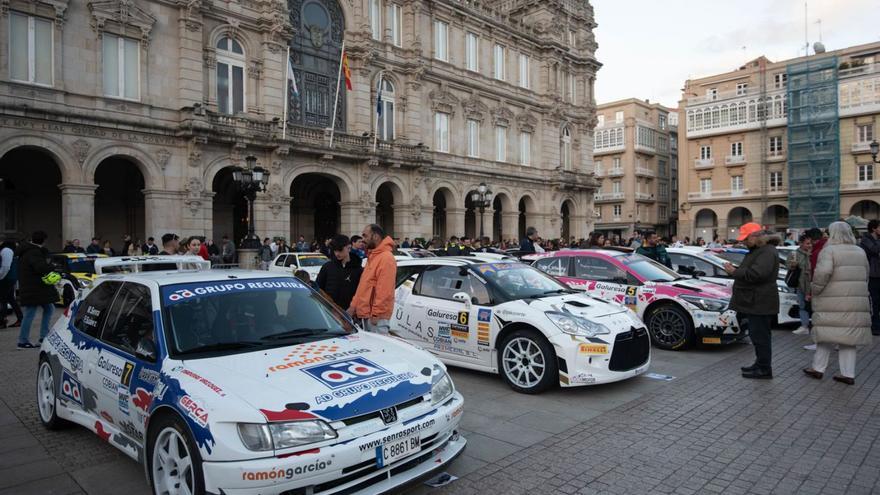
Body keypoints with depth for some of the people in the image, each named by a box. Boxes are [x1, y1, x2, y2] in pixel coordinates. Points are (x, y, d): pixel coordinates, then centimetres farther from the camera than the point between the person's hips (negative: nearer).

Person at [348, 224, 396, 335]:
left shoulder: (386, 258, -16)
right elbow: (363, 284, 20)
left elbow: (385, 291, -22)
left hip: (377, 317, -10)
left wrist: (376, 314, -21)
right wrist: (354, 305, 15)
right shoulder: (372, 256, 17)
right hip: (366, 314, 10)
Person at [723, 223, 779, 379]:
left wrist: (734, 271, -17)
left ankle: (764, 369, 3)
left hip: (760, 304, -11)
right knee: (757, 335, 17)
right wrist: (734, 270, 9)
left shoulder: (767, 252, -16)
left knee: (760, 336, -4)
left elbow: (755, 274, -28)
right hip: (753, 302, 11)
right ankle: (760, 364, 27)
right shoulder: (755, 251, 18)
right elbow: (747, 272, 27)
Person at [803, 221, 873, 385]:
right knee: (848, 338, 10)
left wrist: (815, 290, -9)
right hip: (856, 302, 6)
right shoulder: (860, 252, 13)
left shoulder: (829, 251, -9)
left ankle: (818, 368, 13)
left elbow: (822, 272, -22)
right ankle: (848, 374, 13)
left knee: (827, 336, 4)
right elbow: (865, 276, 17)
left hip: (832, 304, -6)